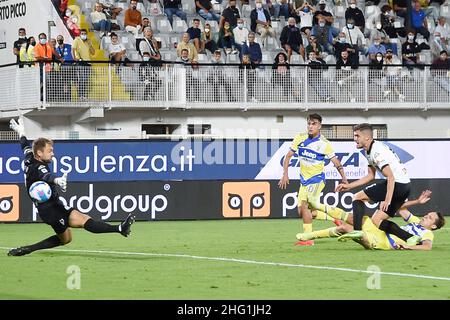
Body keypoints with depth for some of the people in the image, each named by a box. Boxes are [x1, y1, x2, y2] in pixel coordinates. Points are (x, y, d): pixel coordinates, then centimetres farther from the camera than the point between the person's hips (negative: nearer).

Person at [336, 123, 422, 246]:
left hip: (398, 184, -10)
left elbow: (391, 177, -24)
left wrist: (387, 201, -32)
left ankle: (357, 231, -13)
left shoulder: (377, 151, -17)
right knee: (376, 220, 11)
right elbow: (371, 175, 26)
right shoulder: (369, 151, 15)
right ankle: (410, 238, 4)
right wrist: (349, 186, 22)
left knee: (358, 197, -4)